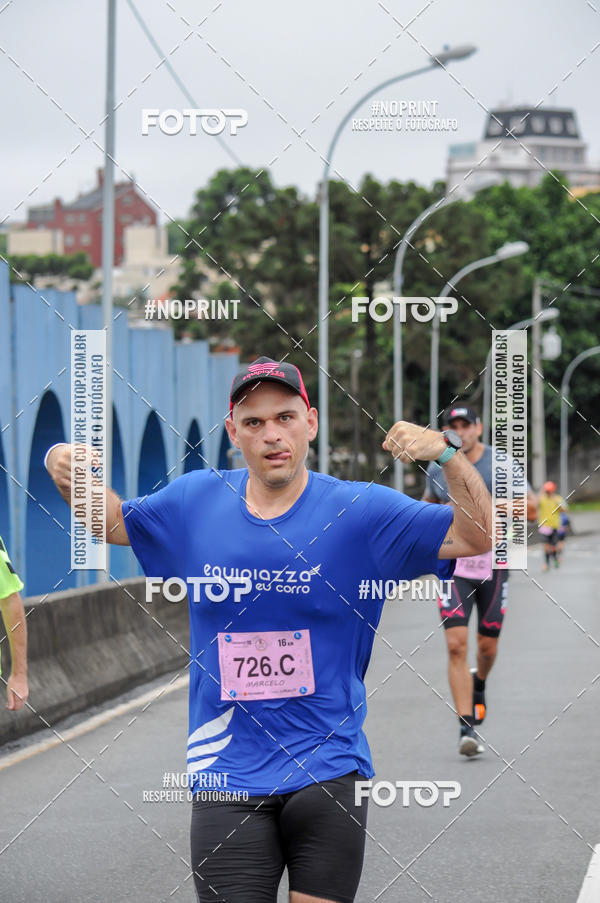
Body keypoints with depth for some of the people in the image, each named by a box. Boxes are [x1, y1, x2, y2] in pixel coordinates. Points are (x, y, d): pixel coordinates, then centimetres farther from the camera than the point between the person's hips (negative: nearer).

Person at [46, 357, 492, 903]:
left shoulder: (358, 510, -4)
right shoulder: (194, 502, 4)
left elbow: (479, 535, -7)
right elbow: (113, 521, 23)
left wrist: (445, 452, -21)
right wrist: (69, 476, 4)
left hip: (328, 771, -1)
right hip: (226, 775, 2)